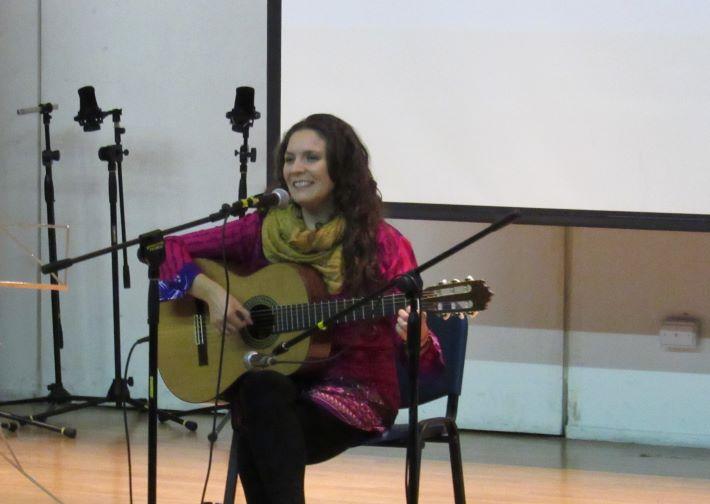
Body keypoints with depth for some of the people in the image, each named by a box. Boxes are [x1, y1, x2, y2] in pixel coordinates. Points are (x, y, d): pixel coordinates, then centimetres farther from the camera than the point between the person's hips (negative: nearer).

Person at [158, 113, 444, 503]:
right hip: (272, 388, 3)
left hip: (356, 391, -3)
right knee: (262, 390, -34)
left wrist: (414, 337, -32)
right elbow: (170, 250, 6)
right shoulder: (263, 231, 4)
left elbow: (422, 362, -8)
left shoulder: (382, 246, -5)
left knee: (258, 436, -31)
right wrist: (211, 291, -11)